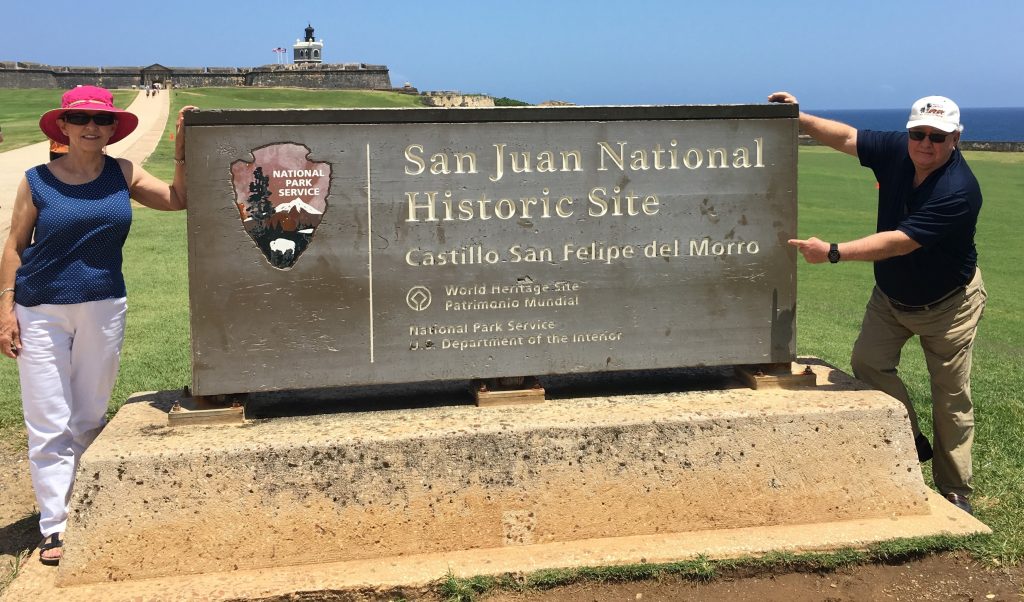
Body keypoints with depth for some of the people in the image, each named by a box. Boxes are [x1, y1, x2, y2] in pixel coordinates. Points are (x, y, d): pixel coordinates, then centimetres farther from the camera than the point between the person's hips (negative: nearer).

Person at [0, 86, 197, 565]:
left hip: (104, 309, 2)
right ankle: (54, 528, 4)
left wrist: (183, 147, -8)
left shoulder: (123, 174, 3)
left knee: (89, 420, 11)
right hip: (42, 313, -2)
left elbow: (178, 199, 2)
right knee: (49, 424, -1)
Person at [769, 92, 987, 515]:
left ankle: (955, 494, 15)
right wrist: (799, 118, -19)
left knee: (952, 397, 2)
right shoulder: (897, 150, -14)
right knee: (868, 362, -11)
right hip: (891, 294, 6)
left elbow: (899, 242, -37)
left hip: (947, 302, -5)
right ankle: (910, 442, 12)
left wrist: (833, 253, -42)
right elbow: (847, 137, -4)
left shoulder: (959, 191, -32)